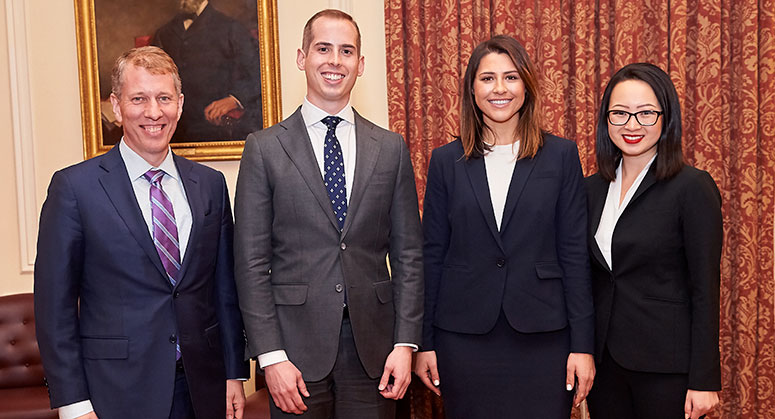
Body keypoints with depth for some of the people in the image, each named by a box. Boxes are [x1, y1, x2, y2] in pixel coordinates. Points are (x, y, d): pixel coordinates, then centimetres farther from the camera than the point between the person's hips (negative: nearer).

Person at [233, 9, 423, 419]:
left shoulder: (391, 148, 6)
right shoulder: (265, 148, 0)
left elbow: (407, 253, 6)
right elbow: (251, 262, -3)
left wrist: (405, 342, -1)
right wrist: (271, 356, -9)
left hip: (373, 344, 2)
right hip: (296, 343, -2)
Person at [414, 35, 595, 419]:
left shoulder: (560, 156, 1)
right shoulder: (446, 161, 3)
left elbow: (574, 254, 0)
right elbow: (432, 254, 4)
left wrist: (582, 344, -3)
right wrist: (425, 343, 3)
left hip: (542, 335, 0)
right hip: (463, 337, 1)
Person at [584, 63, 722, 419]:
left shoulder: (693, 187, -10)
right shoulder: (593, 188, 6)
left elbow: (705, 291, -11)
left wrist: (704, 380, -12)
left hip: (665, 364, -5)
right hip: (604, 360, 5)